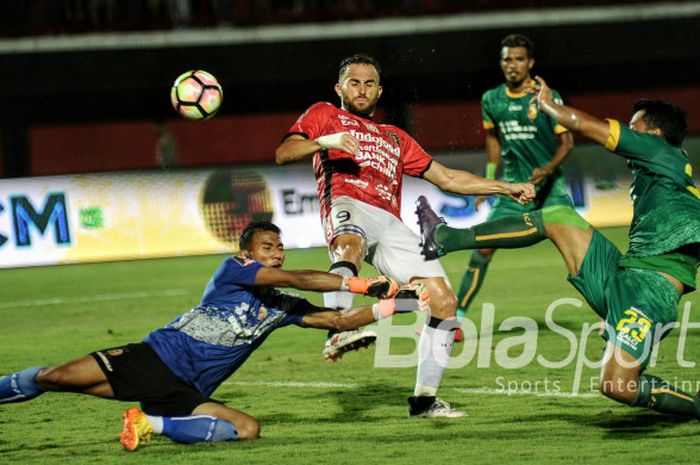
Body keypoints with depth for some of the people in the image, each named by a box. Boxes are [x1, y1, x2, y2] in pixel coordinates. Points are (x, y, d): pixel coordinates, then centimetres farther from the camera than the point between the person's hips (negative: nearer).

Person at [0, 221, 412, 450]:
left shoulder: (281, 307, 15)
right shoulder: (233, 270, -2)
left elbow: (338, 320, 11)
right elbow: (296, 278, -14)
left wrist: (388, 306, -3)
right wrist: (361, 285, -16)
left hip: (184, 391, 5)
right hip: (157, 355, -5)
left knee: (249, 429, -22)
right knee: (53, 377, -19)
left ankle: (152, 423, -14)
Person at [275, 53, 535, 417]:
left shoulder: (395, 138, 38)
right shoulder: (324, 115, 25)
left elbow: (448, 178, 37)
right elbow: (283, 154, 10)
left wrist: (508, 189, 30)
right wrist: (324, 142, -10)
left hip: (391, 224, 5)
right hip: (348, 205, -5)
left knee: (444, 301, -5)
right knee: (350, 245, -43)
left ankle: (424, 399, 4)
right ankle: (339, 330, -63)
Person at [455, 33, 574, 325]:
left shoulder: (547, 98, -8)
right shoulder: (491, 100, 4)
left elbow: (566, 142, -5)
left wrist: (549, 168, -23)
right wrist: (488, 181, 20)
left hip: (549, 186, -3)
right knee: (483, 247, -6)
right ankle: (456, 315, 2)